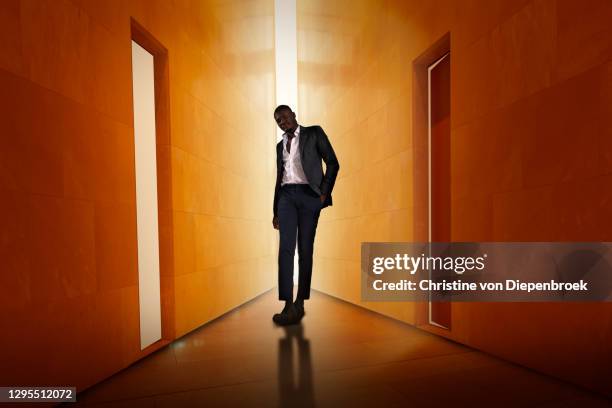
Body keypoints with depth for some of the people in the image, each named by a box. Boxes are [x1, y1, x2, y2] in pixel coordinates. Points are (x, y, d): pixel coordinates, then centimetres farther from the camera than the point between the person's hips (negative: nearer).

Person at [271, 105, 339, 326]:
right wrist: (275, 211, 15)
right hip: (286, 196, 4)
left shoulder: (314, 133, 9)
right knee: (285, 248, -11)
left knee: (305, 249, -2)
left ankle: (300, 303, 6)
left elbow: (333, 163, 2)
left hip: (309, 195, -3)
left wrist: (324, 192, -7)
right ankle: (288, 306, -12)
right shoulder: (280, 145, 23)